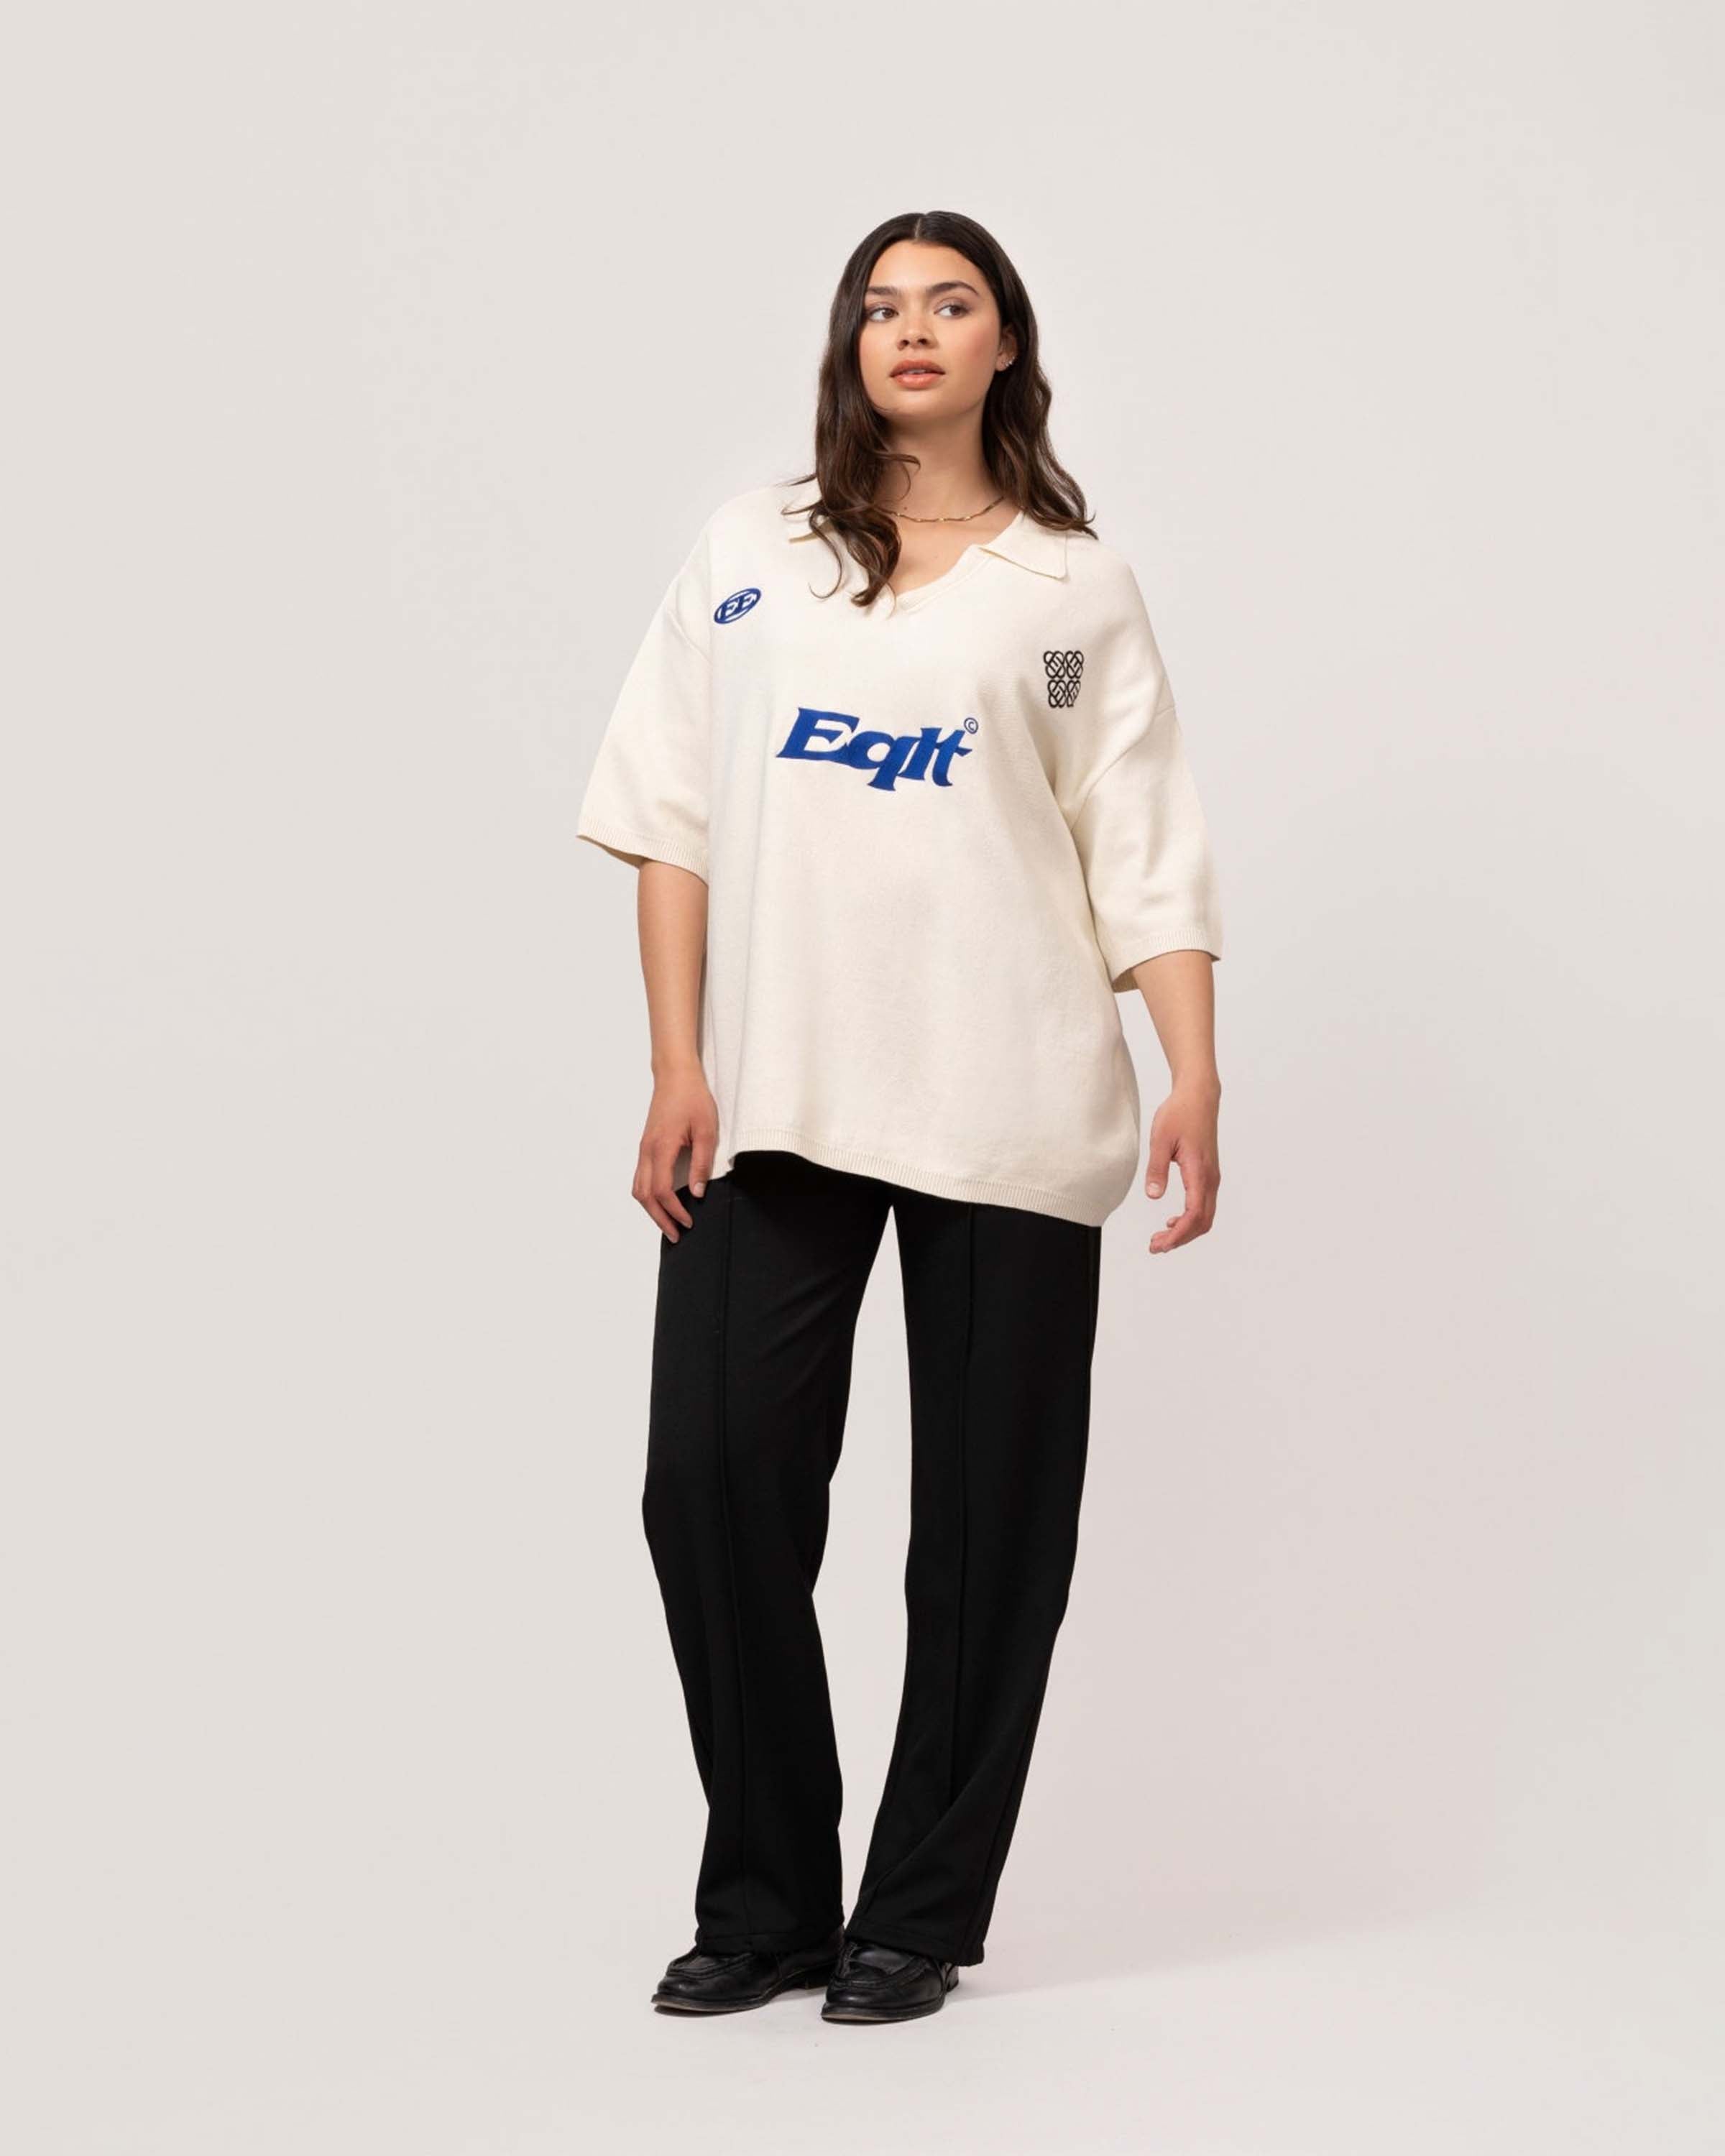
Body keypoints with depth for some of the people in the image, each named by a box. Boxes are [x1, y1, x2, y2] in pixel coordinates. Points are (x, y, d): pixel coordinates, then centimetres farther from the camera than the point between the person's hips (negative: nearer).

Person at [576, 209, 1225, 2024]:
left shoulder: (1078, 587, 9)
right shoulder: (752, 552, 10)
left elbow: (1148, 857, 4)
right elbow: (672, 819, 6)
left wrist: (1196, 1076, -9)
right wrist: (675, 1071, -2)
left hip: (1003, 1112, -1)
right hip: (771, 1105, 1)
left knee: (990, 1513, 3)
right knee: (714, 1484, -3)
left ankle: (920, 1918, 15)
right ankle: (762, 1907, 12)